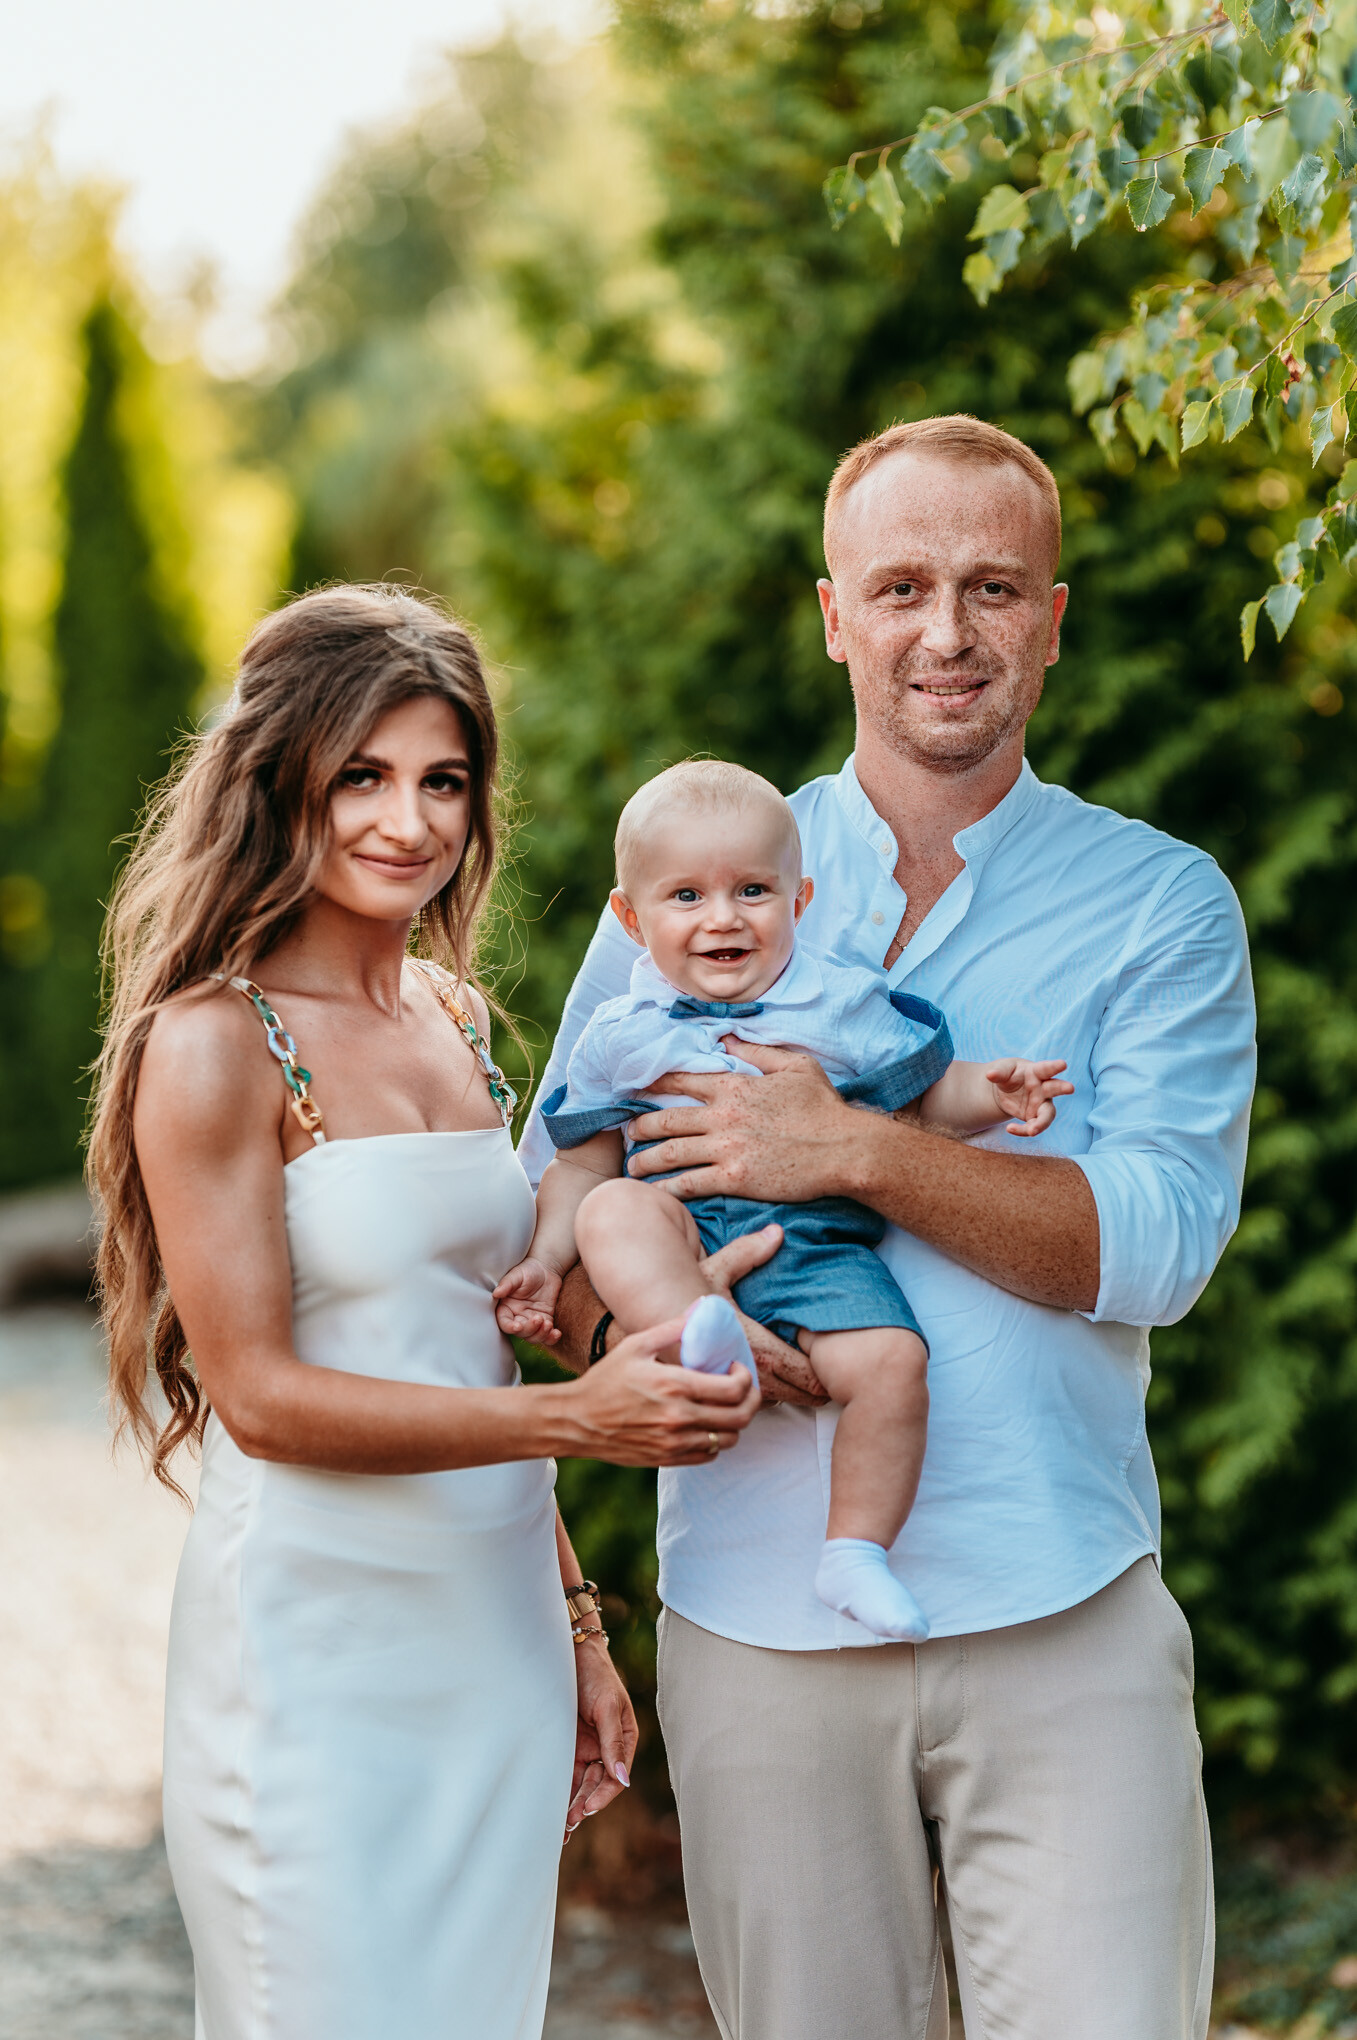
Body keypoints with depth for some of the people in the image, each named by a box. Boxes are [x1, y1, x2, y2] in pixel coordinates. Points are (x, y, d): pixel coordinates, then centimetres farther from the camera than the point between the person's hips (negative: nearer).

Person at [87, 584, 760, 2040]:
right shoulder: (214, 1044, -11)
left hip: (498, 1634, 7)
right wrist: (574, 1417, -22)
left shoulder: (453, 1023, 11)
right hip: (319, 1656, -7)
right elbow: (261, 1394, -15)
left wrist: (573, 1626, 16)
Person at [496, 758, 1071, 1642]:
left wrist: (993, 1089, -7)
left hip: (818, 1244, 0)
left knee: (891, 1359, -27)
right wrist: (544, 1262, 4)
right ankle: (706, 1344, -55)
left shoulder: (844, 1005, 8)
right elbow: (582, 1163, 16)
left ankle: (858, 1550, -13)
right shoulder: (621, 1037, 10)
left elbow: (934, 1089, 14)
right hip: (688, 1231, 0)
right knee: (614, 1212, -32)